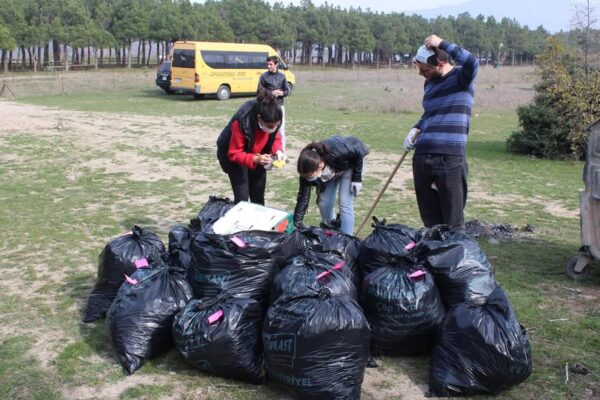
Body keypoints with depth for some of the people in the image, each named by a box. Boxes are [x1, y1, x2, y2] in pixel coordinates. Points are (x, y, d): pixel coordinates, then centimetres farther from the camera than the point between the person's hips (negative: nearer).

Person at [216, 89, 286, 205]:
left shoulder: (273, 120, -24)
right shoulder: (241, 122, -40)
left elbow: (275, 137, -4)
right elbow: (234, 154, -31)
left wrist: (278, 151, -24)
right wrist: (255, 159, -46)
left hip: (257, 155, 5)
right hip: (232, 156, -5)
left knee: (258, 194, 13)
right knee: (242, 197, -10)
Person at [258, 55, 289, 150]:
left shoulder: (282, 76, 5)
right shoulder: (264, 76, -2)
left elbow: (287, 91, 8)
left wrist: (281, 93, -13)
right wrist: (271, 93, -16)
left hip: (279, 106, 2)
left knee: (281, 128, 5)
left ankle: (282, 149, 14)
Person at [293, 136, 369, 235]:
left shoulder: (335, 154, -44)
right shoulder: (308, 169, -30)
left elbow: (358, 152, -24)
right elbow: (303, 198, -23)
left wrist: (357, 178, -20)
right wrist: (296, 224, -25)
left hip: (350, 163, -4)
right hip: (332, 168, 4)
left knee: (345, 204, -13)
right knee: (323, 203, -3)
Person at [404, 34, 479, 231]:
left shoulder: (460, 77, -3)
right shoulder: (429, 84, 18)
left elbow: (472, 63, -26)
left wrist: (442, 44, -18)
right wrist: (416, 129, 12)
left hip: (450, 161, -7)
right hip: (422, 158, 7)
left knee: (453, 223, -1)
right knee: (430, 221, 12)